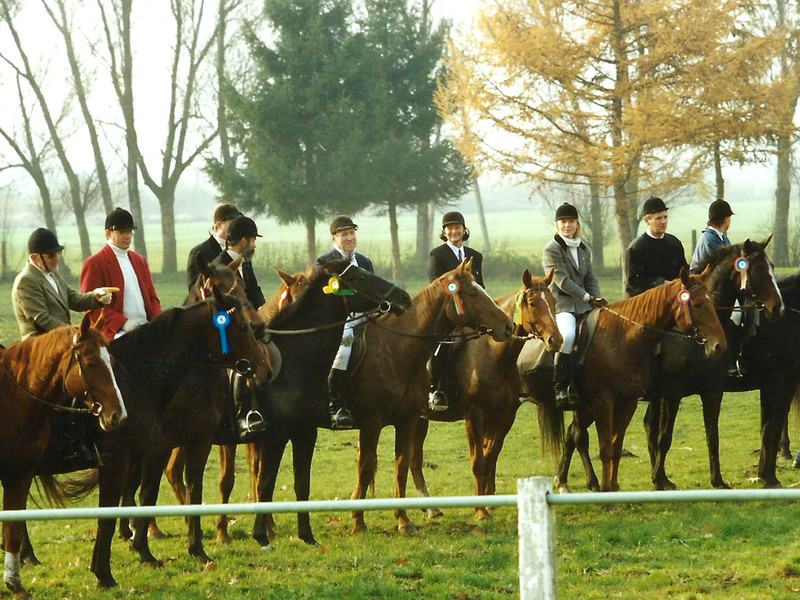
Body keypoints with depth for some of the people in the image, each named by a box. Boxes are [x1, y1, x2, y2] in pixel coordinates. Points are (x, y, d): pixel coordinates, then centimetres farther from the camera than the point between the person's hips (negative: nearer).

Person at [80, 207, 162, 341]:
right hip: (115, 332, -6)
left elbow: (152, 297, 24)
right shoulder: (94, 263, 0)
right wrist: (123, 323, -16)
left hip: (146, 329, 6)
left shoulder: (140, 260, 22)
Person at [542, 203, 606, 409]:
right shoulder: (552, 249, -5)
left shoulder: (583, 248, 18)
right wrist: (588, 298, -16)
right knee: (567, 335, -33)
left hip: (583, 304, 8)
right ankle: (560, 388, -30)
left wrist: (598, 298, -1)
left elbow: (590, 277, 17)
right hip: (561, 304, -8)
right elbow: (562, 281, -12)